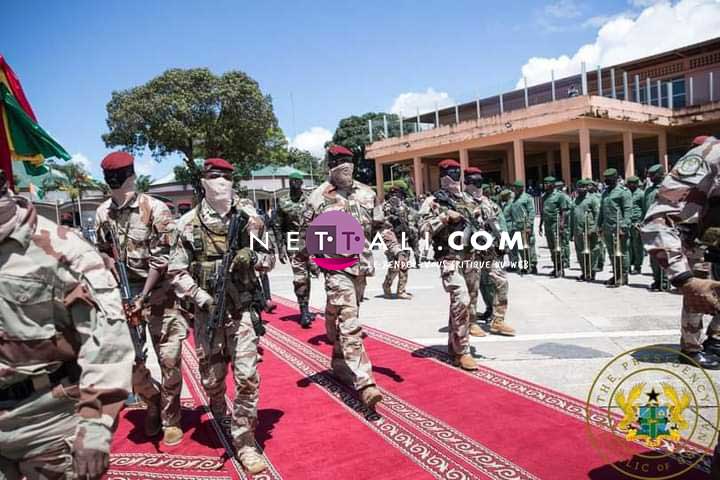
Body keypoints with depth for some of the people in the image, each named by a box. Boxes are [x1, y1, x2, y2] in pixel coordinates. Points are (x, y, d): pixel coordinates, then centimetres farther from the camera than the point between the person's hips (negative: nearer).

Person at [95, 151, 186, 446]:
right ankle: (153, 402, 33)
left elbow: (162, 258, -13)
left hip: (158, 293, -4)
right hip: (123, 295, 4)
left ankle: (170, 419, 21)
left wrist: (143, 297, -19)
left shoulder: (155, 209, -11)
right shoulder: (102, 213, 4)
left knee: (169, 359, 2)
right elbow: (104, 256, 13)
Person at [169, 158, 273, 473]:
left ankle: (244, 442, 11)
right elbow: (177, 272, 0)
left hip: (243, 310, 0)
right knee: (211, 379, 13)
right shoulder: (188, 224, -3)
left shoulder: (249, 218, 0)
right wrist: (201, 297, -13)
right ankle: (221, 425, 41)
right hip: (208, 312, 0)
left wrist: (253, 258, -14)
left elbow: (270, 259, 8)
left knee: (247, 377, -4)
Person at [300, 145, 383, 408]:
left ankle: (340, 364, 37)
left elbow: (381, 226, 13)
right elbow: (306, 233, 4)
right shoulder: (318, 197, -3)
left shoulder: (367, 193, 8)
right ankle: (364, 383, -12)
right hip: (337, 266, -5)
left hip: (362, 265, 5)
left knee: (344, 319, 18)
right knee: (350, 324, -10)